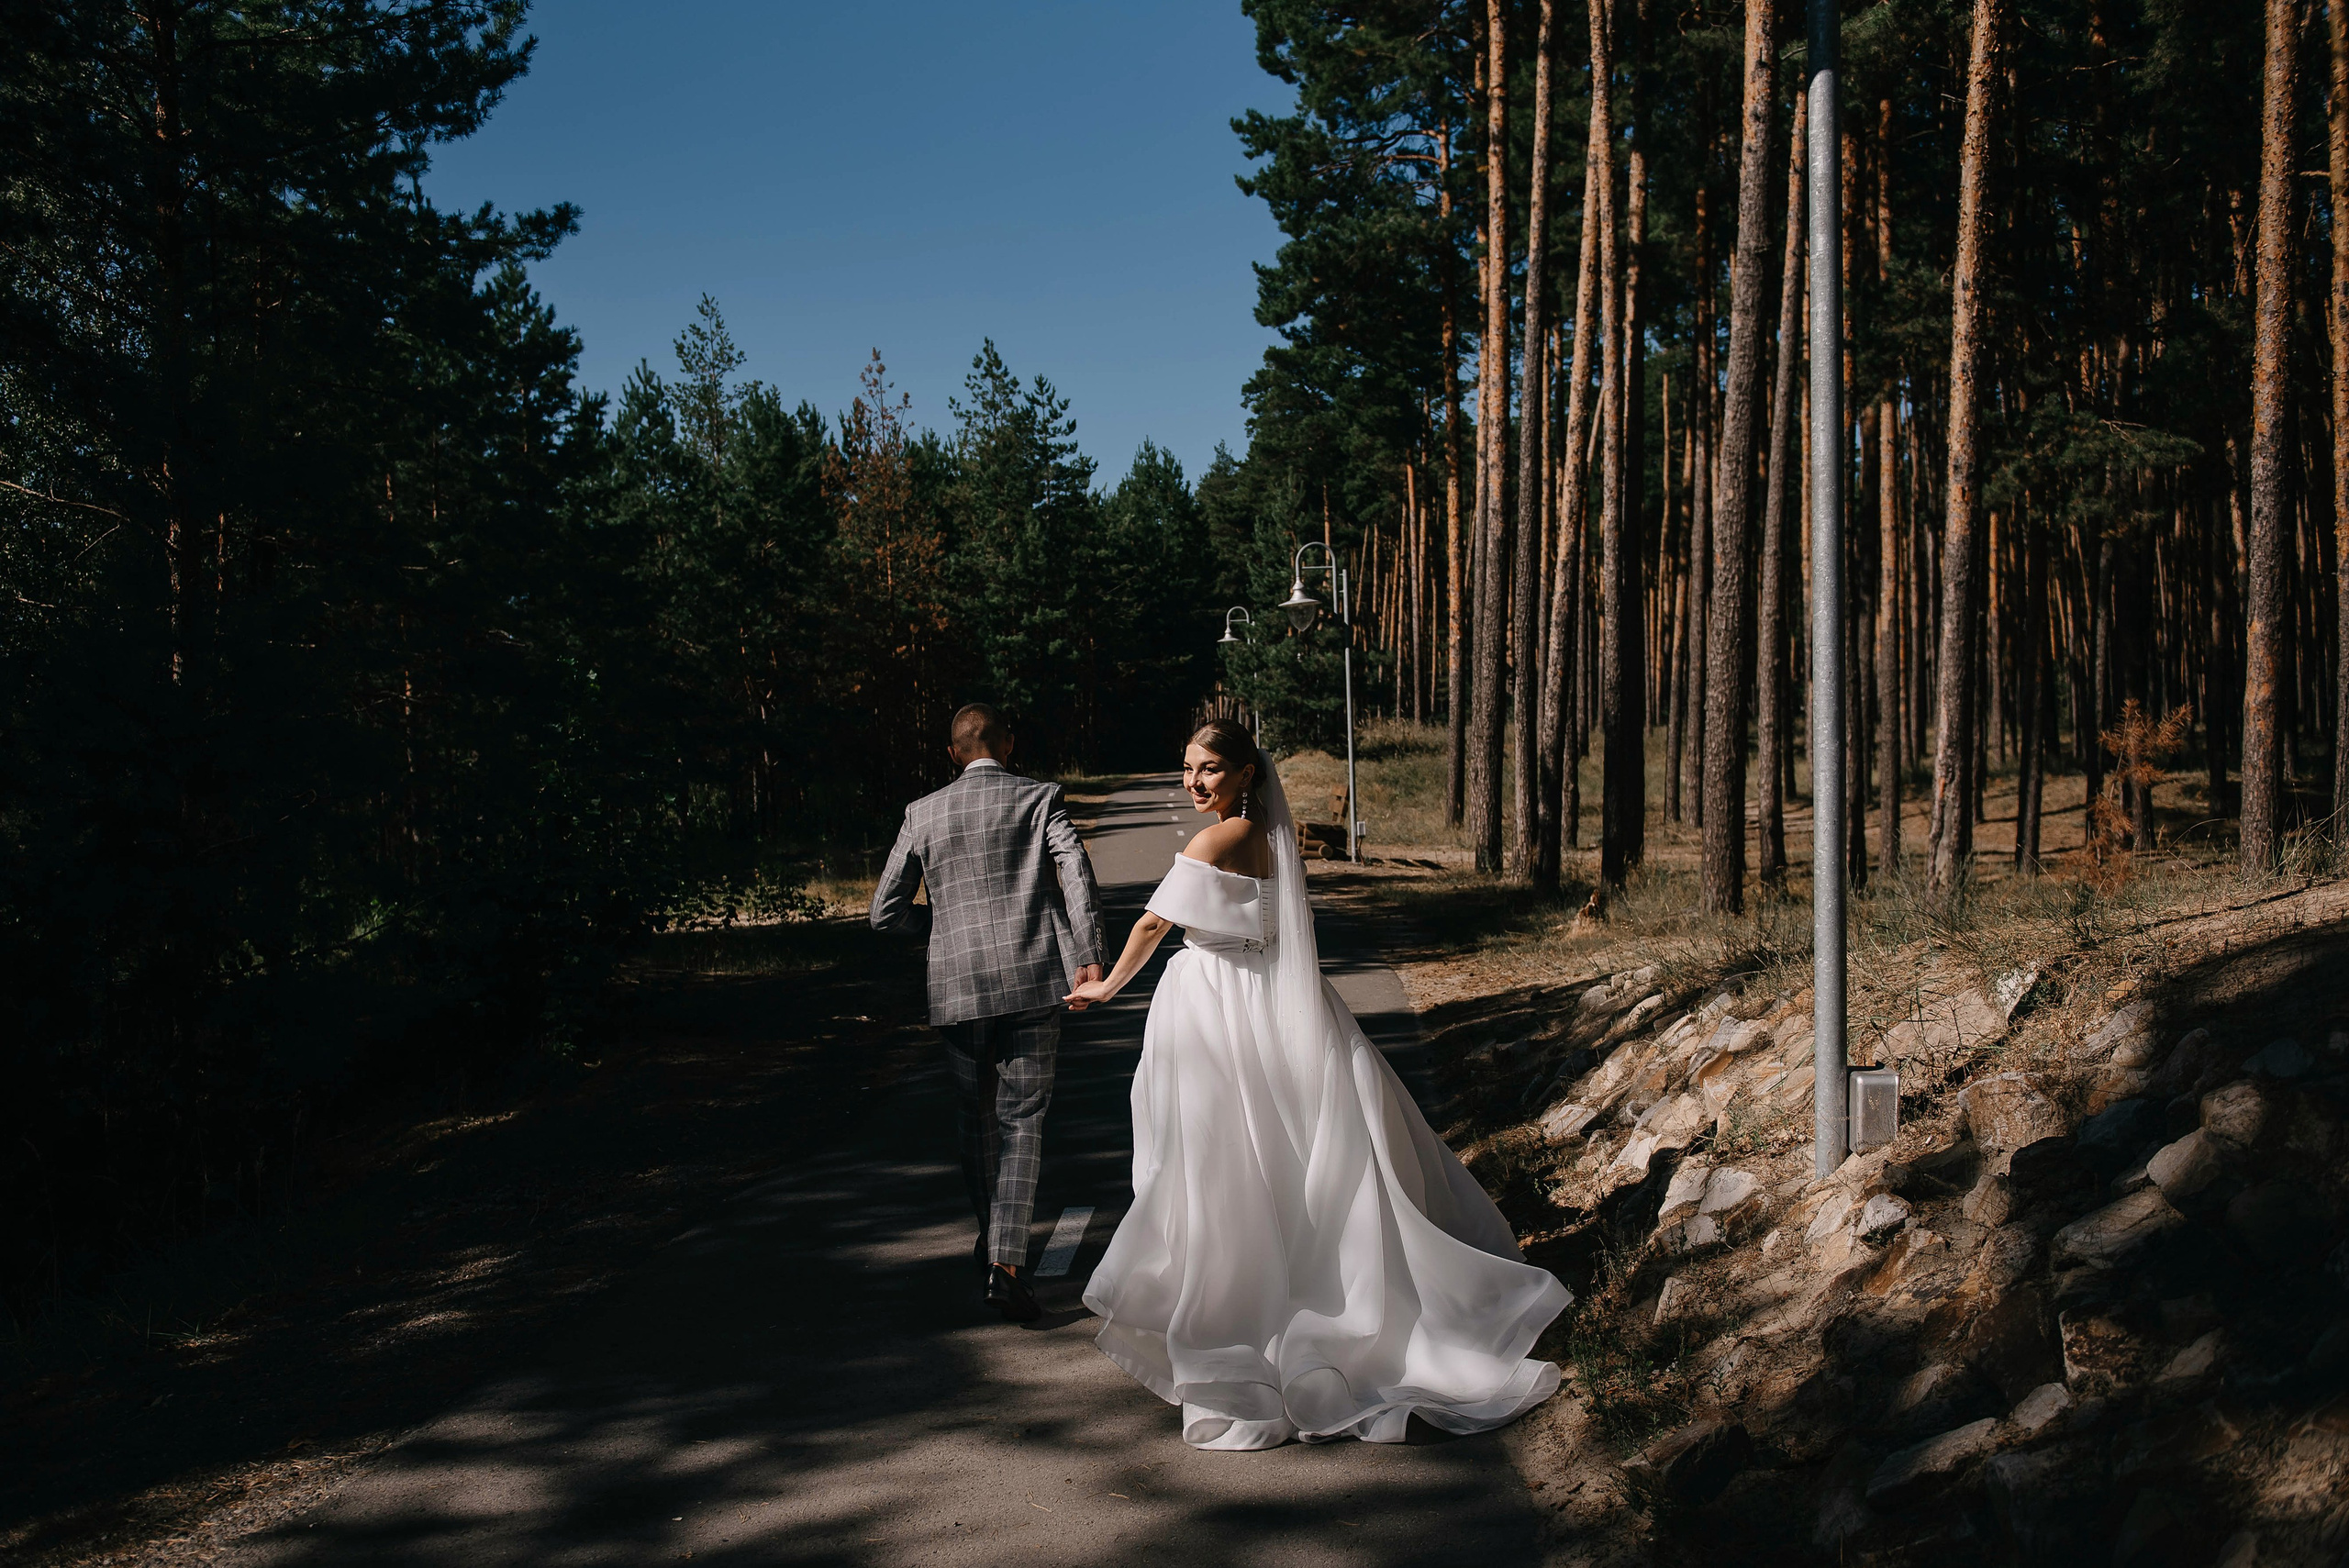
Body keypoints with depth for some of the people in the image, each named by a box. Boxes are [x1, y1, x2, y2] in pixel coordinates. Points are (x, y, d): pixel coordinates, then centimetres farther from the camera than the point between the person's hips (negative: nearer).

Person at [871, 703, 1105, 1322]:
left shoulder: (923, 814, 9)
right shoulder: (1041, 798, 4)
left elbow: (885, 914, 9)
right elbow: (1078, 875, -13)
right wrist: (1090, 957, -15)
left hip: (958, 986, 2)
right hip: (1032, 980, -2)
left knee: (977, 1115, 20)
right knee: (1022, 1122, 1)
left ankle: (989, 1238, 33)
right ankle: (1005, 1262, -11)